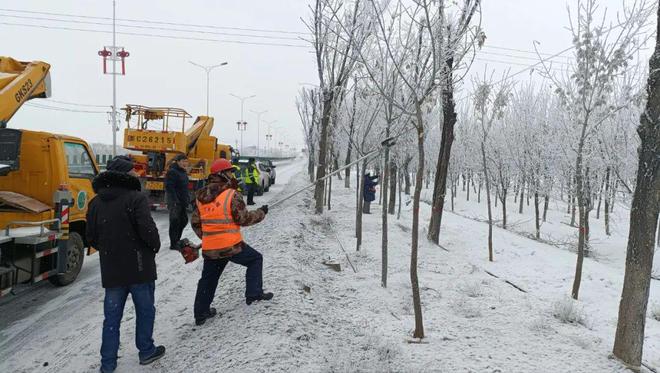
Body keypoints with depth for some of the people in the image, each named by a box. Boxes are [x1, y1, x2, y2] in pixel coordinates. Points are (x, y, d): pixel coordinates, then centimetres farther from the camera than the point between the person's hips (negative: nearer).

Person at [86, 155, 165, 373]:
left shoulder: (96, 202, 5)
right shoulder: (136, 198, -15)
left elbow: (92, 237, 8)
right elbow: (148, 230, -23)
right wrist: (155, 246, -3)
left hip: (111, 270, 5)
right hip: (139, 267, -5)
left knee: (112, 316, 13)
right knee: (145, 310, 13)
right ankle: (146, 351, 25)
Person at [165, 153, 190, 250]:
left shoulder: (183, 172, 16)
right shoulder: (172, 172, -13)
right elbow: (169, 187, -20)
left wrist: (187, 199, 19)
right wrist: (174, 201, -24)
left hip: (183, 201, 9)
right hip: (175, 201, -9)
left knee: (184, 220, 14)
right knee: (175, 222, -5)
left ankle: (177, 239, 29)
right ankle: (173, 244, 2)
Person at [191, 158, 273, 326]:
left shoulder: (201, 196, 8)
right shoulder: (232, 194, -12)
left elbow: (195, 222, 13)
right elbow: (243, 219, -11)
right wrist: (261, 212, 4)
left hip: (209, 248, 6)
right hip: (231, 245, -5)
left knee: (208, 278, 19)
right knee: (255, 259, 17)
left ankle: (201, 313, 26)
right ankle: (253, 293, 16)